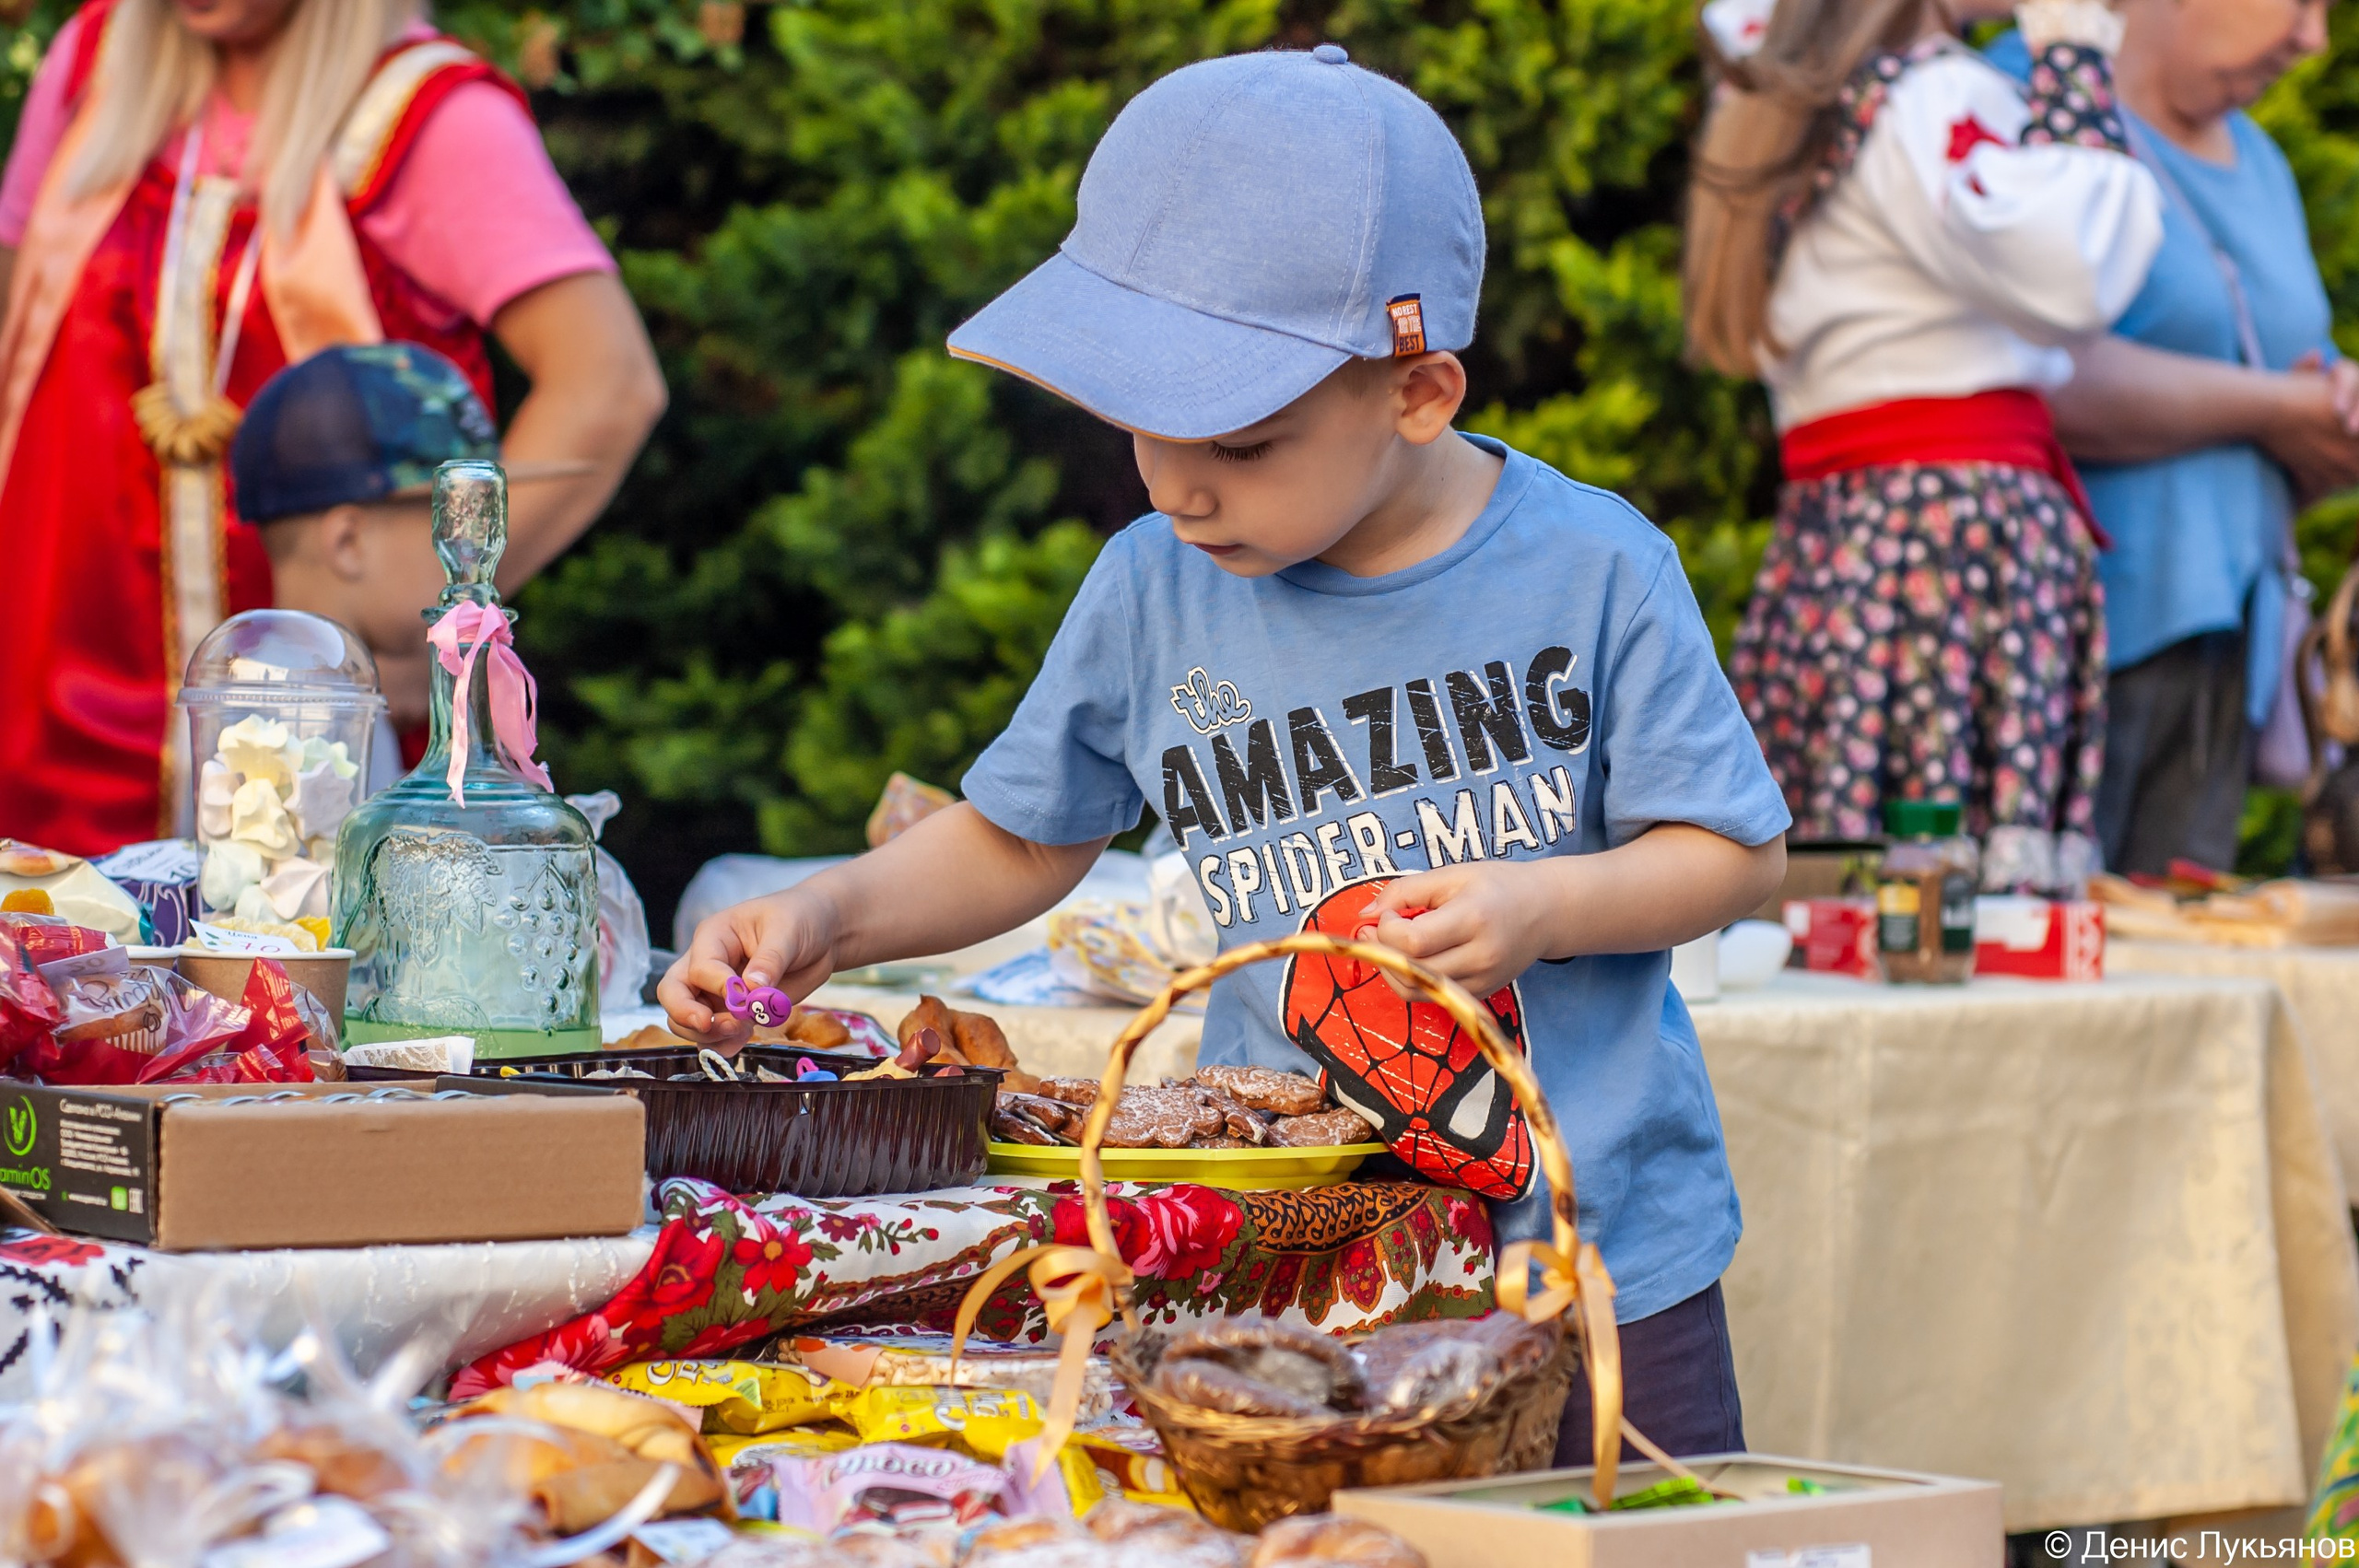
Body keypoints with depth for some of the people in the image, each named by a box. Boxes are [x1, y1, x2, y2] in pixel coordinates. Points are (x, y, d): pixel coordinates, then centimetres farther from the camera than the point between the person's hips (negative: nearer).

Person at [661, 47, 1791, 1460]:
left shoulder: (1590, 567, -10)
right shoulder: (1154, 590, -2)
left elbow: (1737, 851, -4)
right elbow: (1019, 840, 12)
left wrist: (1548, 903, -22)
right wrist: (831, 916, -3)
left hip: (1601, 1248, -1)